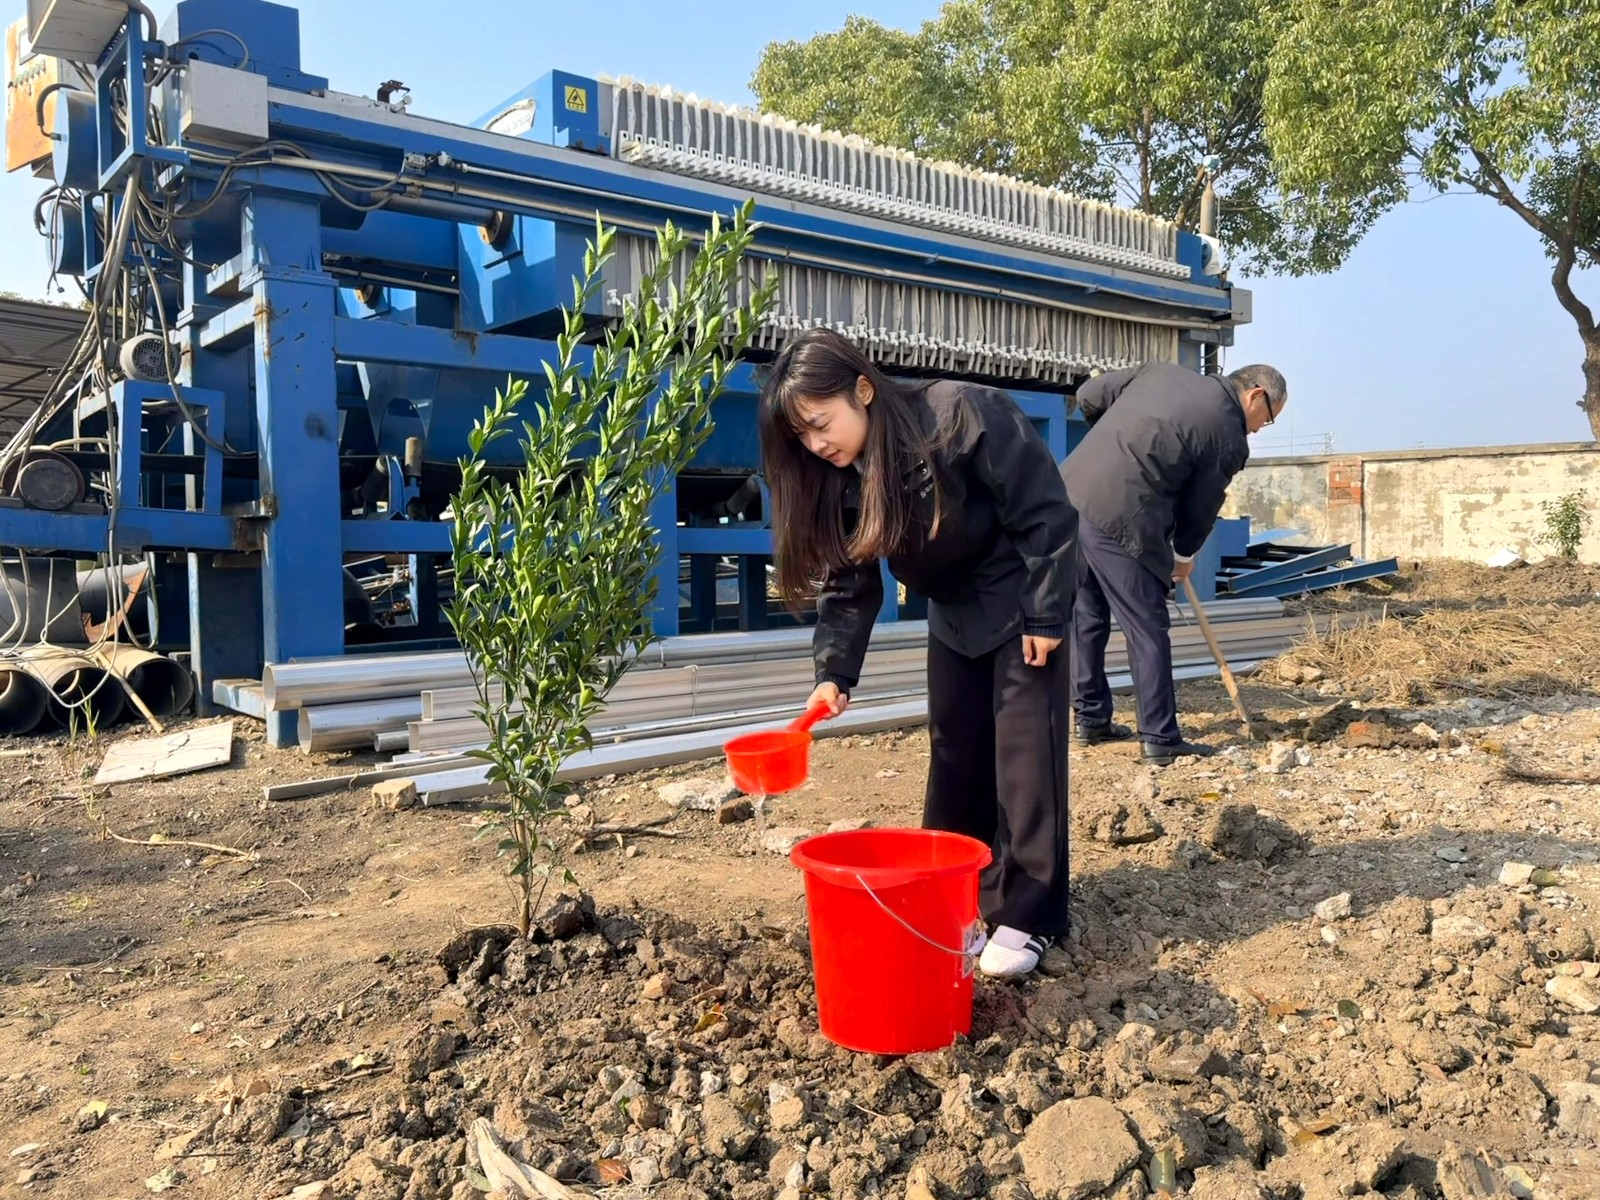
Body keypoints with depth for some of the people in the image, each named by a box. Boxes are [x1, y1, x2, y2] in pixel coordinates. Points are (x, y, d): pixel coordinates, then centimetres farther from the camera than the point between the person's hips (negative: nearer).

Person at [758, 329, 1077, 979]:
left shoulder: (964, 416, -29)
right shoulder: (839, 478, -10)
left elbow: (1044, 512, -23)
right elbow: (848, 583, -5)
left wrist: (1046, 616, -20)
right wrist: (835, 672, -16)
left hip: (1021, 603, -6)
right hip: (954, 615, 6)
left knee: (1025, 755, -3)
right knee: (953, 756, 10)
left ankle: (1027, 917, 7)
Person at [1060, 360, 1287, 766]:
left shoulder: (1161, 370, 15)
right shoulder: (1231, 439, -2)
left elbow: (1089, 396, 17)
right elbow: (1201, 509, 5)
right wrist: (1184, 556, 24)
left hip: (1070, 495, 7)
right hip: (1120, 521, -7)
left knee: (1087, 616, 19)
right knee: (1148, 630, 5)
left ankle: (1089, 718, 30)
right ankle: (1161, 740, 12)